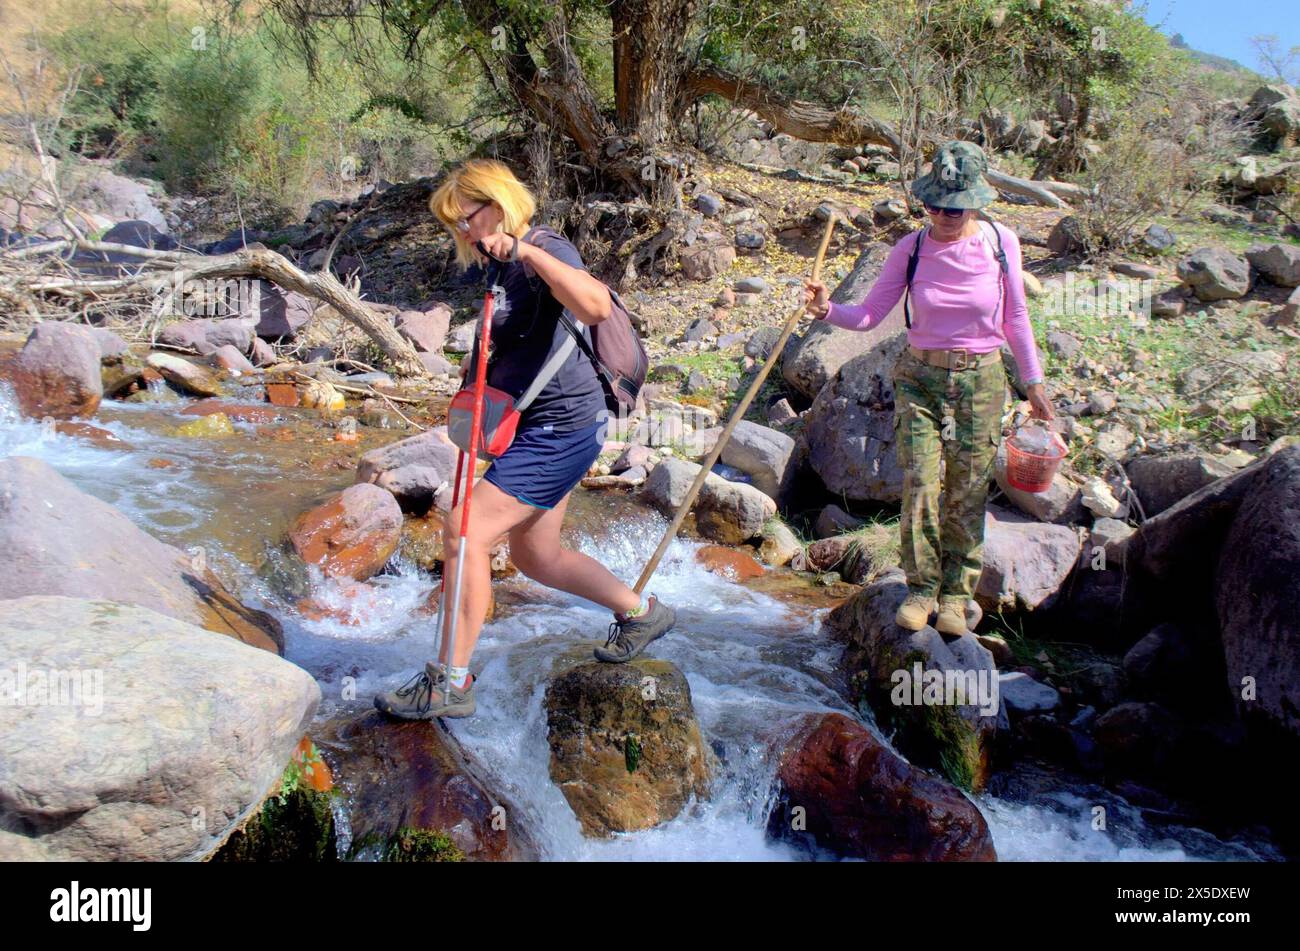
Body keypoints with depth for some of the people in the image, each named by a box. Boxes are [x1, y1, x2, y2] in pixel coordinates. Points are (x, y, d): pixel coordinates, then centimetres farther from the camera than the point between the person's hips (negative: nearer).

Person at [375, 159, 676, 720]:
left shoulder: (547, 253, -15)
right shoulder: (504, 267, 14)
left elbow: (596, 306, -37)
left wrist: (526, 249, -36)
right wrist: (480, 360, 12)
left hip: (560, 428, -11)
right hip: (537, 428, 11)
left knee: (464, 532, -14)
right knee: (535, 556, 18)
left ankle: (449, 684, -3)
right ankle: (642, 613, 35)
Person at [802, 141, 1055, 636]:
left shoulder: (1001, 243, -4)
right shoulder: (911, 248, -5)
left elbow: (1015, 317, 6)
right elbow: (868, 314, -6)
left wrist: (1033, 382, 9)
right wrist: (827, 310, -26)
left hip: (981, 380, 0)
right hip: (920, 378, 0)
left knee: (967, 494, 4)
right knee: (919, 487, -6)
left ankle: (956, 595, 19)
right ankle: (922, 587, 12)